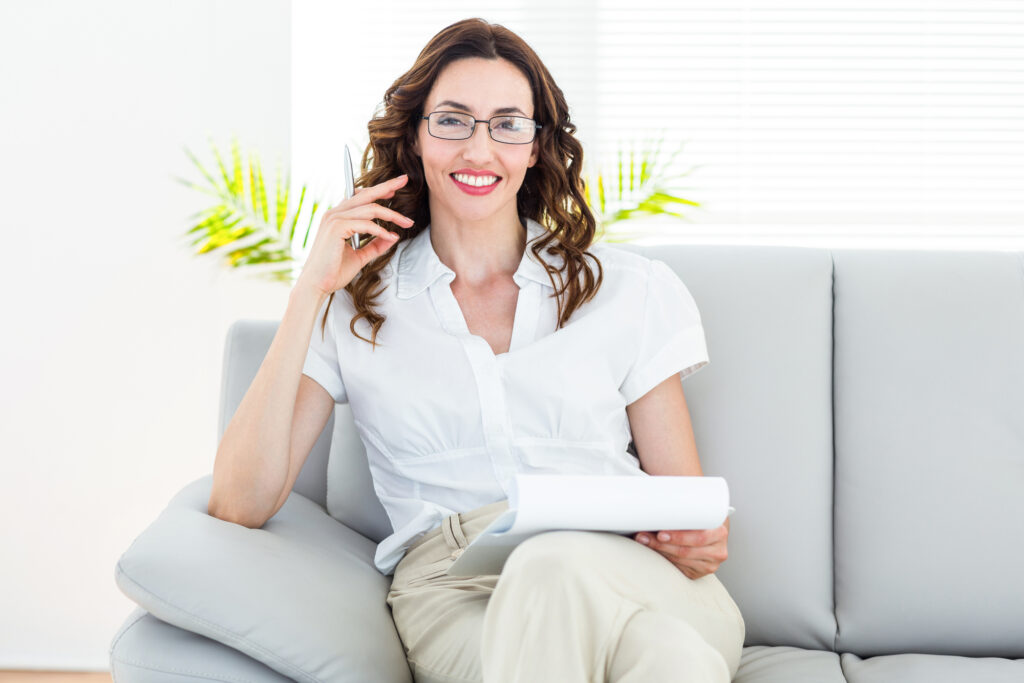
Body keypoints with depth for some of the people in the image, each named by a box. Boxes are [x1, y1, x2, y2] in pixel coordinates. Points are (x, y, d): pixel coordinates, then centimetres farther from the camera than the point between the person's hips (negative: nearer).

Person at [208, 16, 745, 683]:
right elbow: (239, 506, 1)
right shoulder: (354, 306, 14)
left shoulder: (629, 290, 16)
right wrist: (310, 291, -2)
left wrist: (699, 542, -9)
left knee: (557, 568, -39)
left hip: (633, 579, 2)